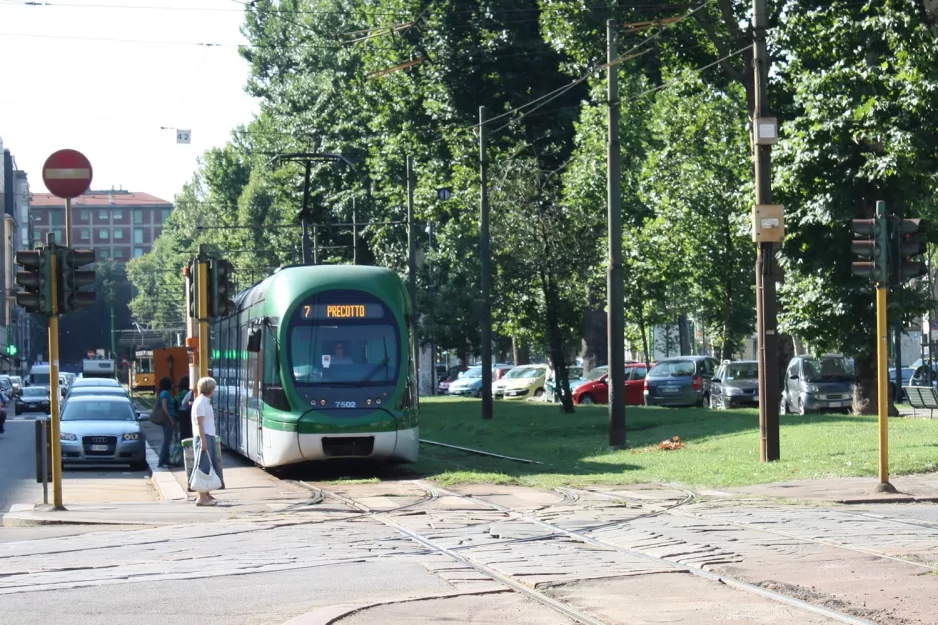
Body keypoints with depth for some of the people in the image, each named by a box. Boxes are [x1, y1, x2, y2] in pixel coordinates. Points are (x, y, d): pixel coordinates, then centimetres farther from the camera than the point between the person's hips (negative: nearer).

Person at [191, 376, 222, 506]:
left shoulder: (206, 401, 16)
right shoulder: (201, 402, -12)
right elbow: (199, 423, -17)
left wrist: (209, 440, 16)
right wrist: (203, 440, -21)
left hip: (209, 437, 10)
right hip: (204, 437, -10)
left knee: (211, 465, 13)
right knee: (204, 467, -8)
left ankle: (206, 493, 20)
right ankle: (202, 497, -7)